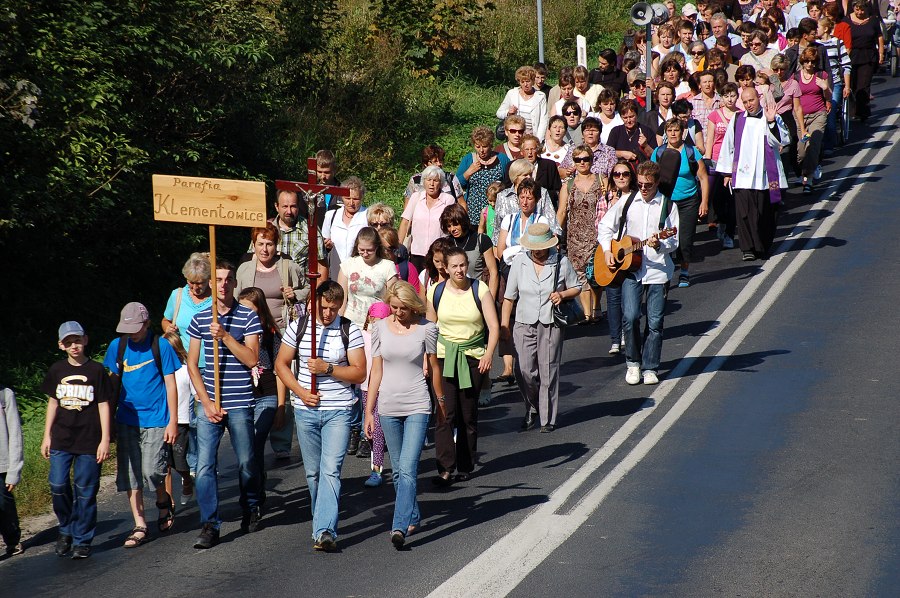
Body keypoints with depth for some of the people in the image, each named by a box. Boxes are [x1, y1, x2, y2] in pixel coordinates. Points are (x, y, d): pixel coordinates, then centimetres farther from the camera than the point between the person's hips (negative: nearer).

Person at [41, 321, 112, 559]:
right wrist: (47, 436, 13)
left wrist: (105, 440, -4)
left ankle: (82, 540, 9)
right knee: (58, 486, -6)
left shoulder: (96, 370, -2)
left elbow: (104, 405, -1)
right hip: (61, 441, 3)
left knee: (85, 491, 0)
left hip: (89, 442, -3)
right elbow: (53, 403, 15)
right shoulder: (57, 370, 7)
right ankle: (66, 529, 16)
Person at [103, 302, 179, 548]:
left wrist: (173, 421, -4)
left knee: (151, 471, -11)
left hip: (155, 420, -4)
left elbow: (170, 384, -2)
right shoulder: (117, 346, 5)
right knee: (129, 474, 2)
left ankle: (164, 502, 21)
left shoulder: (160, 346, -5)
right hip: (126, 421, 4)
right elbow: (114, 383, 14)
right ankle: (139, 526, 11)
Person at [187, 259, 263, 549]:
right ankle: (209, 525, -2)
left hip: (240, 405, -2)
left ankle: (250, 510, 33)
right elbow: (192, 364, 8)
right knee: (204, 465, -6)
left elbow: (251, 359, -10)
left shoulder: (248, 317, -1)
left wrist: (225, 336, -20)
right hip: (209, 403, 2)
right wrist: (207, 402, -2)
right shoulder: (200, 319, 7)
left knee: (246, 463, 8)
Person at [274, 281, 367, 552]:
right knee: (313, 472, 10)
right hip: (306, 409, 3)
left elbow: (359, 373, -3)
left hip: (338, 410, -3)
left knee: (330, 470, -13)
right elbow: (281, 363, 9)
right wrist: (300, 392, -5)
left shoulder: (350, 331, -2)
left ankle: (325, 531, -19)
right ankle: (323, 520, 27)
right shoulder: (298, 327, 3)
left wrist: (328, 368, -17)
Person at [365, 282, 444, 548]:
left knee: (407, 469, -14)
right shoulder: (381, 328, 3)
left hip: (417, 406, -3)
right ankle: (413, 517, 27)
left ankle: (400, 527, -20)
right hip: (388, 407, 3)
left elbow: (433, 368, 9)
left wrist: (441, 402, 16)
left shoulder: (426, 329, -2)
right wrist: (369, 411, 5)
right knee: (398, 470, 11)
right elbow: (376, 371, 6)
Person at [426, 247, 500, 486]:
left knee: (468, 414, 4)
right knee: (445, 413, -11)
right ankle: (445, 468, -12)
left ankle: (465, 467, 16)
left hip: (473, 357, 0)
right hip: (444, 356, 0)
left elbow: (494, 327, -4)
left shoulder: (480, 291, -1)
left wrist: (489, 354, -18)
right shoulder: (436, 292, 3)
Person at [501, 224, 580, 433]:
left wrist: (562, 294, -9)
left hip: (551, 324, -1)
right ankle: (532, 409, 19)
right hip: (524, 324, 1)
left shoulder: (561, 262, -1)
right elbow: (509, 296, 9)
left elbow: (576, 288, 12)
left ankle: (548, 419, 12)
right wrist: (504, 324, 6)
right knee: (524, 372, -7)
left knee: (548, 371, 0)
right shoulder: (519, 262, 3)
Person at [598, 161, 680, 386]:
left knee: (655, 322, 0)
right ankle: (633, 363, 6)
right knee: (631, 317, -11)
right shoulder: (627, 203, 7)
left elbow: (674, 241, -2)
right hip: (630, 268, 1)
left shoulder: (668, 206, 1)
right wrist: (607, 251, 3)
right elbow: (605, 226, 17)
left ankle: (650, 368, 11)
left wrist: (659, 245, -22)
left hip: (658, 269, -1)